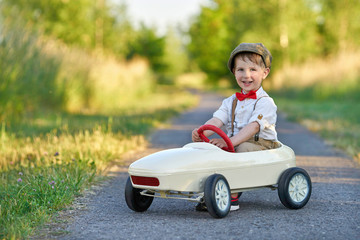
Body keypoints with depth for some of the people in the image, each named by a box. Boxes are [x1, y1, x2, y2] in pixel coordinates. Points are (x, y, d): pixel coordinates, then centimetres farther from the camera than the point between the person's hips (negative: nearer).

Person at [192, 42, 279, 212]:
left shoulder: (265, 102, -7)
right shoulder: (230, 102, 13)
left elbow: (253, 127, -22)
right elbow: (217, 120, -3)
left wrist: (231, 141, -37)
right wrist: (202, 132, -27)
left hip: (260, 145, -6)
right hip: (235, 144, 6)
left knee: (243, 149, -35)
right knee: (213, 149, -18)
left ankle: (232, 197, -32)